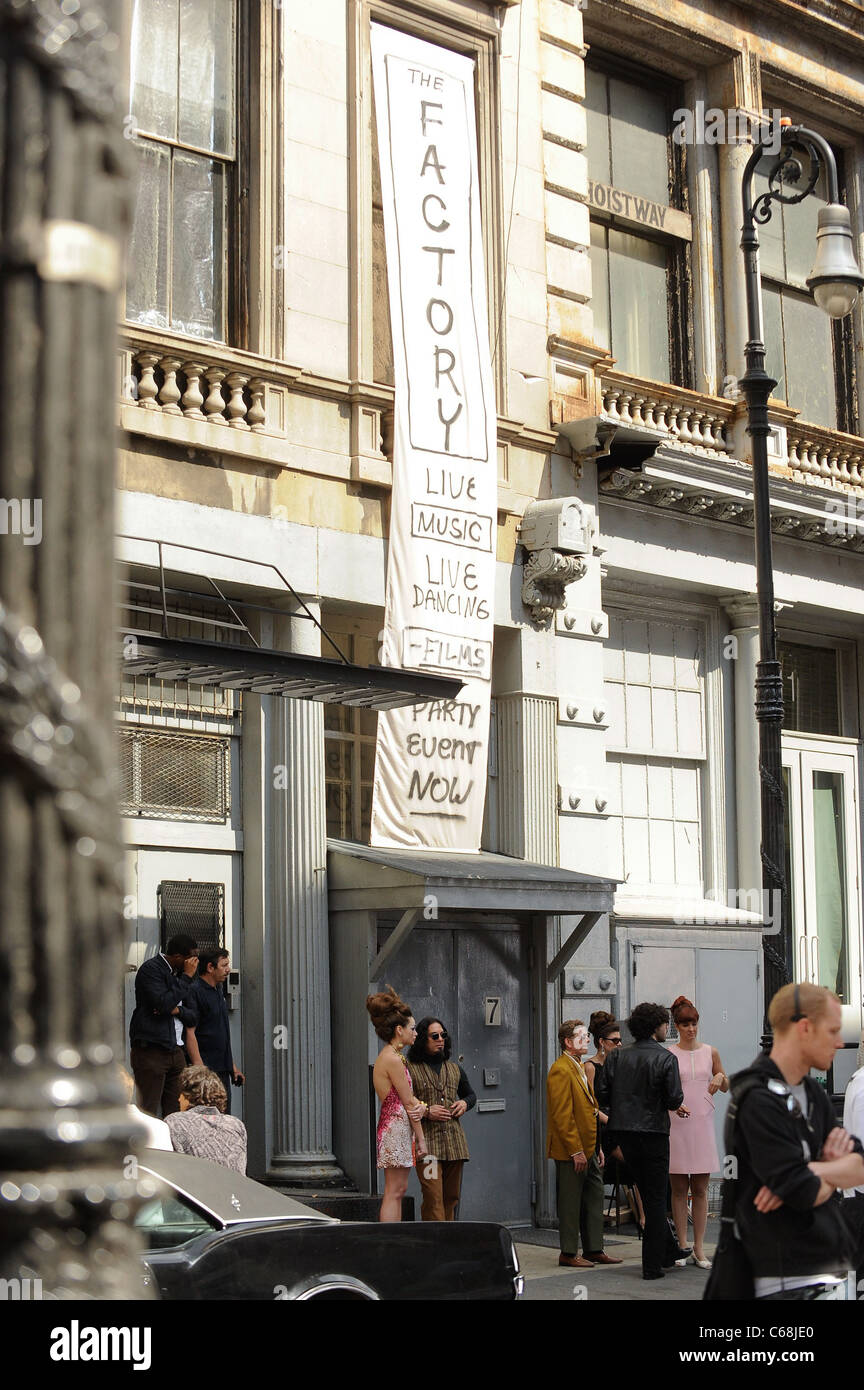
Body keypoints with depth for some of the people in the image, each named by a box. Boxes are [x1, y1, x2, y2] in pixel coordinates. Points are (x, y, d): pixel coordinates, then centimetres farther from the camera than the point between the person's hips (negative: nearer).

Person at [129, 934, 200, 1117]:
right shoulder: (151, 969, -6)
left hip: (176, 1052, 7)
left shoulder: (178, 973, 18)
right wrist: (187, 977, -13)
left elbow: (193, 1017, 18)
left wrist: (177, 1010, -4)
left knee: (176, 1114, 1)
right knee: (148, 1113, -10)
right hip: (151, 1051, -7)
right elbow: (163, 1003, -21)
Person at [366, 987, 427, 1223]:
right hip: (396, 1126, -10)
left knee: (397, 1191, 10)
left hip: (394, 1127, 10)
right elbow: (408, 1103, -13)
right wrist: (421, 1138, -8)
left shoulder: (388, 1057, 16)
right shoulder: (392, 1059, -15)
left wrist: (421, 1106, -8)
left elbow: (409, 1099, 15)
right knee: (394, 1192, -9)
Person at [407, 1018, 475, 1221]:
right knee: (433, 1197, -14)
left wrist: (465, 1103, 9)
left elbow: (470, 1094, 32)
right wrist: (425, 1111, -14)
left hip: (454, 1142, 6)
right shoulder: (410, 1069, -1)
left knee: (451, 1197, 9)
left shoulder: (454, 1069, 18)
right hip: (427, 1142, -6)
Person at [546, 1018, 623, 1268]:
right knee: (571, 1202, -2)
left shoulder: (580, 1068, 17)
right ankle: (568, 1253, 6)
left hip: (588, 1148, 10)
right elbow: (562, 1116, -19)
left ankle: (594, 1249, 19)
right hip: (571, 1151, -10)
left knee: (594, 1200, 12)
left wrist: (597, 1147, 17)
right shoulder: (560, 1071, -15)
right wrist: (576, 1151, -21)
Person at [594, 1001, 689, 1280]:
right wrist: (676, 1105, 8)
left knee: (650, 1193, 19)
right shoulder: (665, 1058, -11)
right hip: (653, 1131, -5)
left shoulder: (617, 1056, 2)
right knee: (656, 1199, 3)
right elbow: (674, 1098, -15)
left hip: (624, 1132, 5)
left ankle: (669, 1249, 29)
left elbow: (601, 1093, -1)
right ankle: (652, 1265, 3)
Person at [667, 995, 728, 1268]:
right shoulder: (668, 1055, 2)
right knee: (679, 1189, 1)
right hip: (676, 1124, -2)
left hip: (702, 1123, 2)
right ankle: (682, 1246, 6)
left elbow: (726, 1087, 18)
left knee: (700, 1189, 2)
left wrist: (720, 1078, -2)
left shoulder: (710, 1052, 10)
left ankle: (699, 1248, 5)